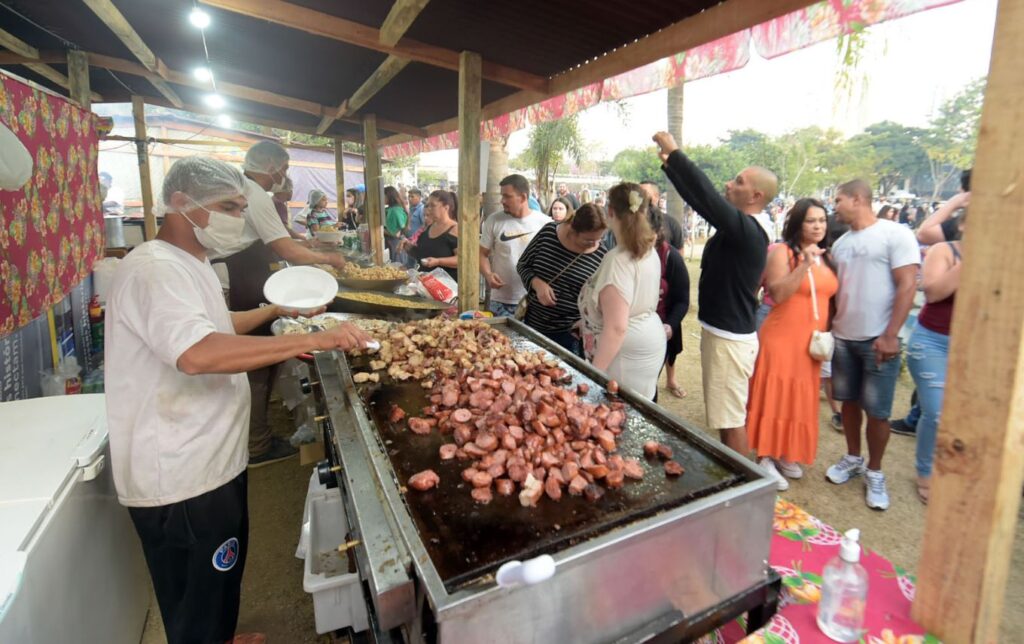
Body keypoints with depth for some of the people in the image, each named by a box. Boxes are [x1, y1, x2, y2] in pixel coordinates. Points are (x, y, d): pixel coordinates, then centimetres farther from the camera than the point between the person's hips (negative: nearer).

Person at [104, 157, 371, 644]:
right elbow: (198, 353, -40)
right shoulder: (153, 270, -23)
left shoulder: (189, 263, 12)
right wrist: (310, 340, -39)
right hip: (181, 479, -10)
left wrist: (276, 310, 18)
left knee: (221, 577, 28)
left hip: (210, 460, 10)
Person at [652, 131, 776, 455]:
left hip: (730, 339, -11)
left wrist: (675, 153, -22)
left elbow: (708, 198, -29)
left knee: (731, 421, -1)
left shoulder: (747, 230, -20)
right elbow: (701, 201, 12)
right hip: (723, 332, 11)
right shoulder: (742, 226, 8)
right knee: (729, 415, 22)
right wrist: (669, 164, 9)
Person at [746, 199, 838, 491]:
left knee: (800, 400, 13)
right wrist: (805, 265, -27)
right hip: (781, 339, -7)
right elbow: (777, 294, -19)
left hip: (811, 343, 7)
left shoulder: (827, 257, 12)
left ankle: (786, 454, 28)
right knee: (774, 397, -2)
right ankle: (765, 458, 9)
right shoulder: (782, 251, -8)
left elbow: (828, 297, 20)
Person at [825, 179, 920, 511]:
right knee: (849, 400, 14)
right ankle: (852, 458, 30)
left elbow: (907, 286, -13)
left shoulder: (895, 234, -8)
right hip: (843, 338, 6)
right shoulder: (841, 242, 10)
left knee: (877, 410, 3)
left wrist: (890, 335, -18)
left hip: (878, 340, -5)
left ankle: (874, 472, 19)